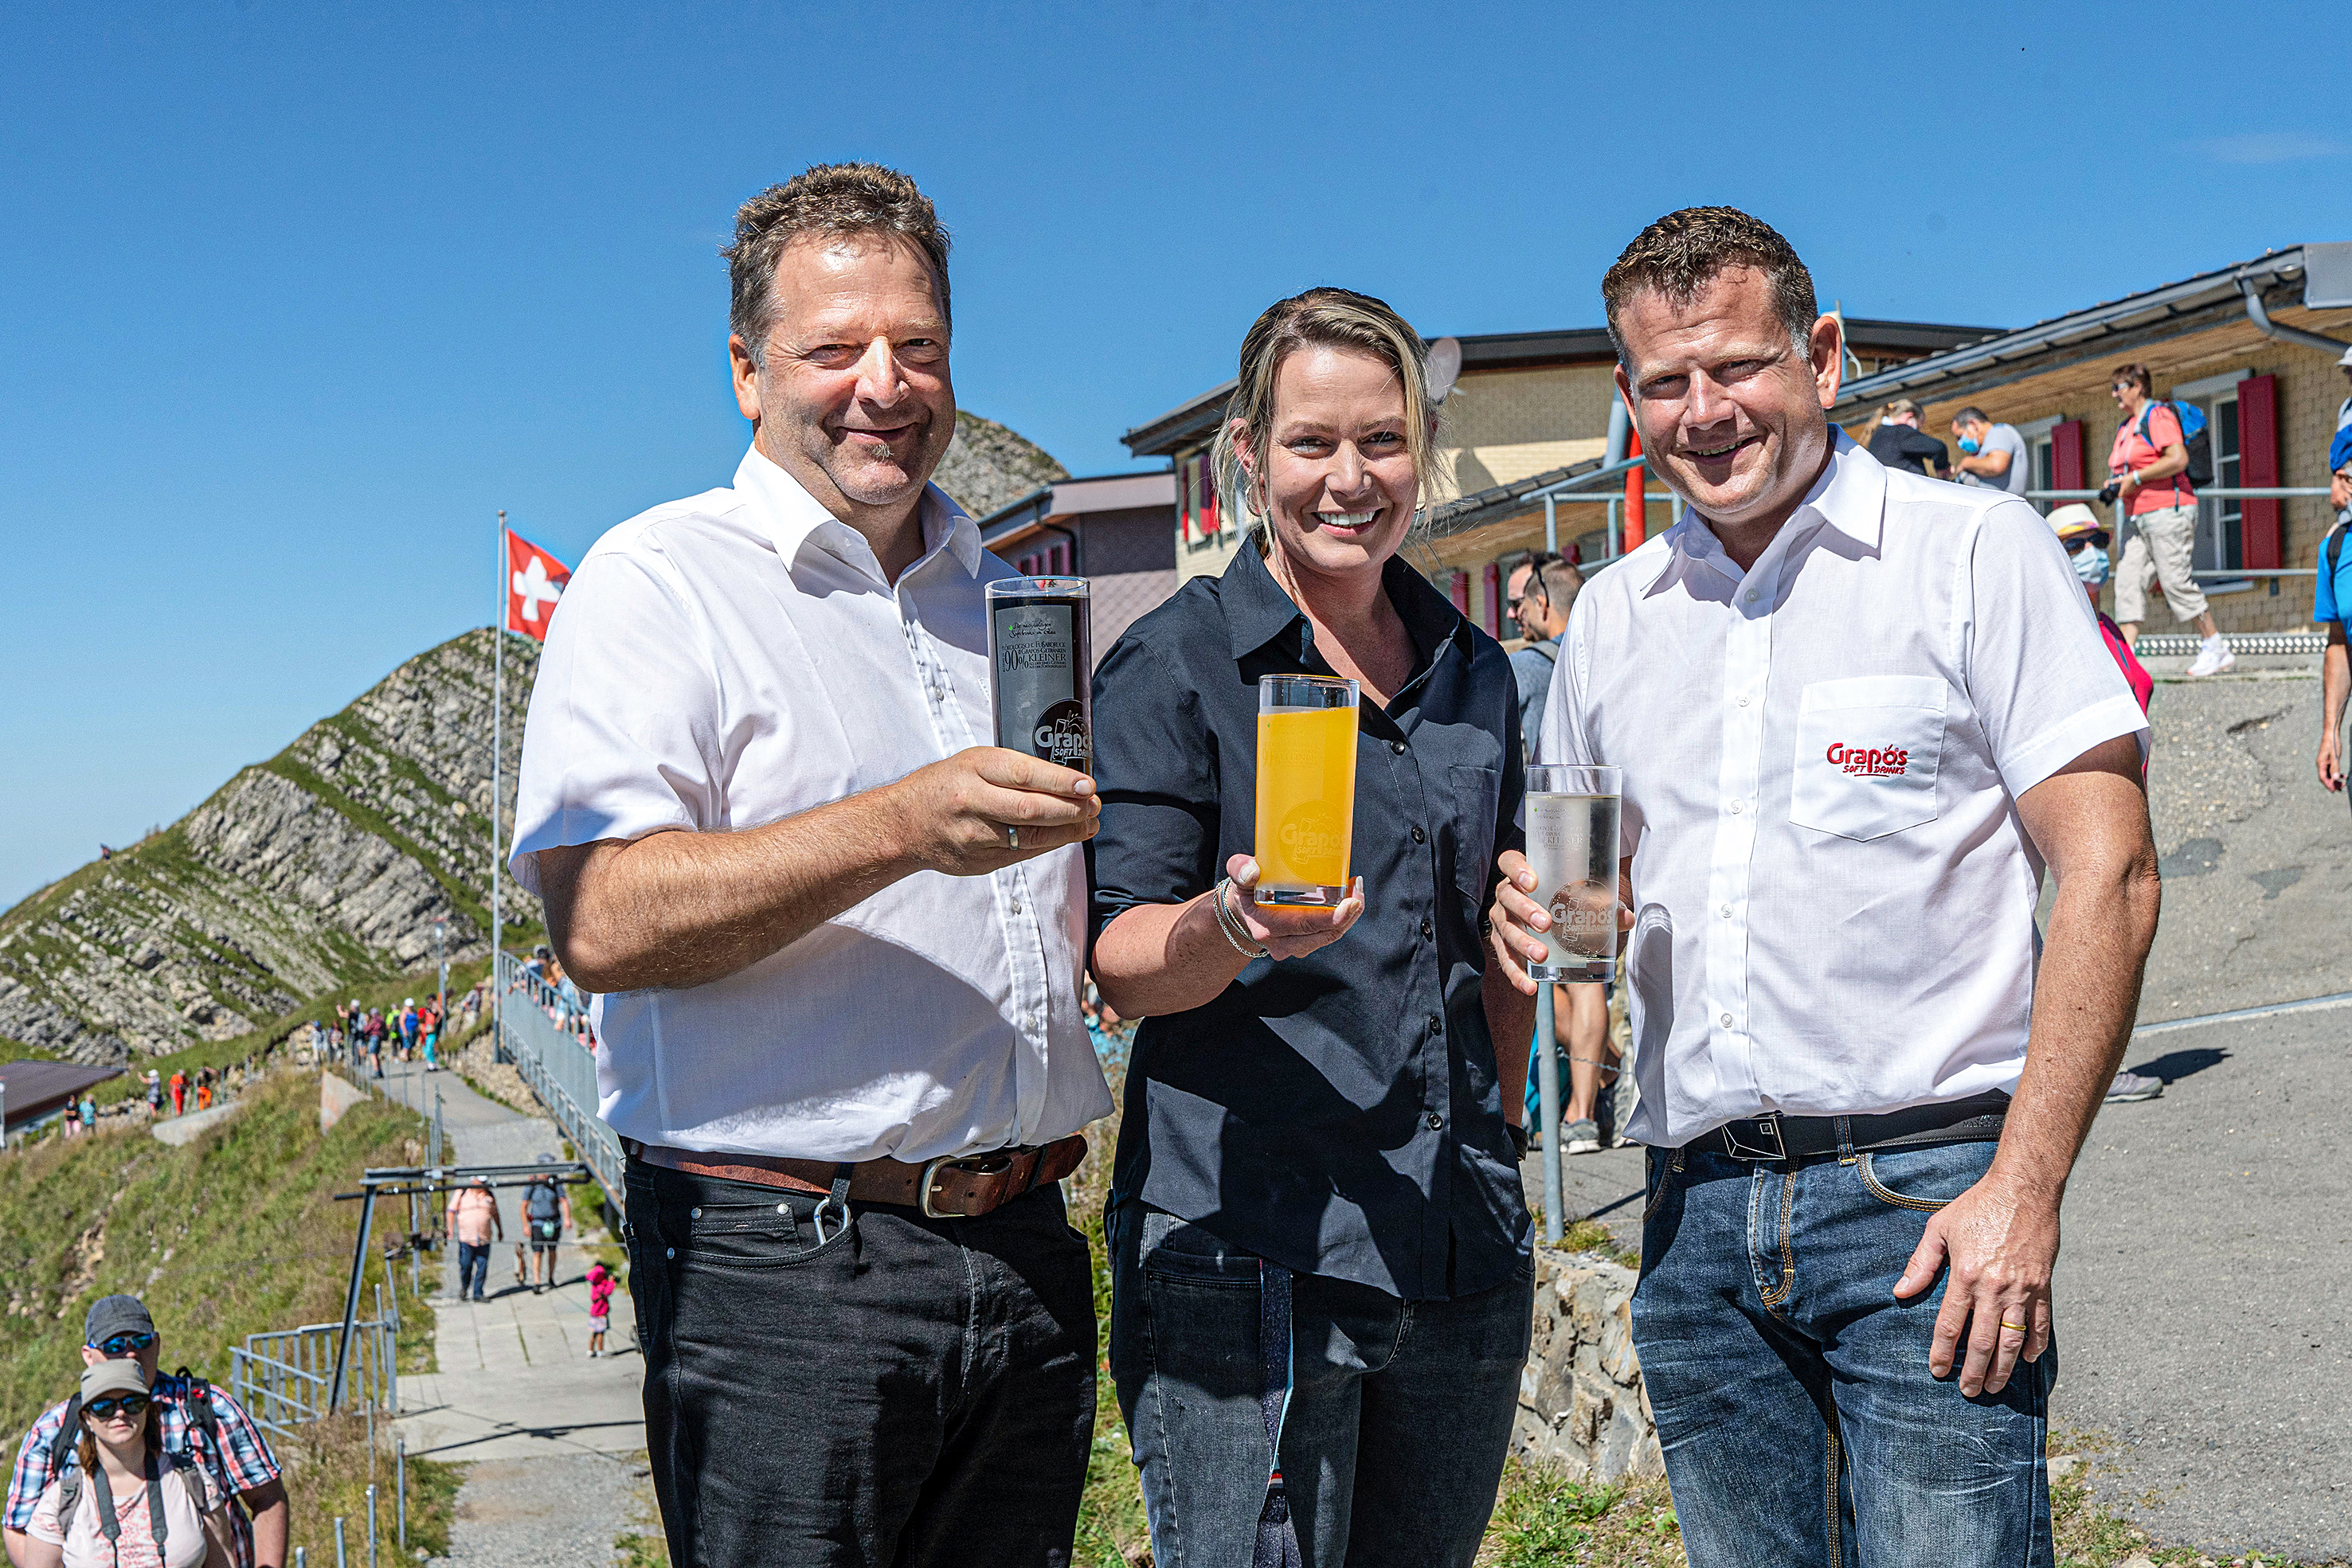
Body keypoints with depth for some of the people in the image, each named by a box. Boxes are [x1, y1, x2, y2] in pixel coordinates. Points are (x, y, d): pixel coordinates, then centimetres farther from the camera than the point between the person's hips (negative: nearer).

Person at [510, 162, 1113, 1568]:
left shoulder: (1006, 596, 17)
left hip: (1027, 1246, 6)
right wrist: (902, 829, -27)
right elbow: (601, 922, -18)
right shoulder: (662, 581, -4)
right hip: (783, 1265, -6)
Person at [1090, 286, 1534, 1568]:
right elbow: (1122, 965, -8)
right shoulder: (1172, 665, -4)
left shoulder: (1474, 672, 13)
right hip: (1245, 1250, -5)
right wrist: (1236, 927, -28)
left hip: (1465, 1255, 6)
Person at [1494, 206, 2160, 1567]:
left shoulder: (1974, 551, -2)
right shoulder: (1613, 614, 13)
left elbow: (2108, 878, -7)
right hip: (1696, 1208, 5)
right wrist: (1545, 914, -2)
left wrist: (2024, 1189, -15)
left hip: (1926, 1192, -4)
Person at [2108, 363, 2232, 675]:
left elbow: (2178, 459, -21)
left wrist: (2135, 478, -17)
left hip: (2169, 510, -9)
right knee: (2129, 581, -2)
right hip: (2140, 518, 9)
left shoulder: (2158, 416, -8)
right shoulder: (2126, 427, 20)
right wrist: (2116, 486, 10)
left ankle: (2217, 649, 1)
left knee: (2175, 580, -10)